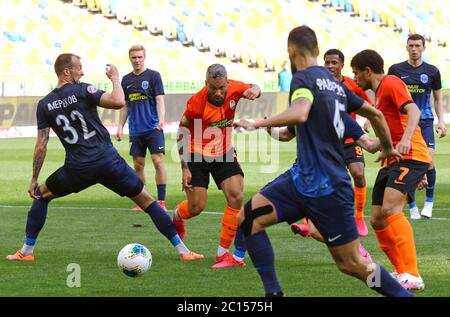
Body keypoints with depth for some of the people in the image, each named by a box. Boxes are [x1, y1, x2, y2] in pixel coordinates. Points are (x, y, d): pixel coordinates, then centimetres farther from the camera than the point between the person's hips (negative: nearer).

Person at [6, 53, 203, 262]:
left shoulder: (44, 105, 4)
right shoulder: (82, 91, -5)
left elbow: (41, 147, 3)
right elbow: (118, 102, -17)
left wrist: (34, 179, 11)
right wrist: (115, 78, 1)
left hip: (77, 167, 2)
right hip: (108, 162, -2)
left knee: (41, 195, 26)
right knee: (147, 201, 8)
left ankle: (27, 251, 21)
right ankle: (182, 250, 5)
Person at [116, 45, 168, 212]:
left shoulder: (153, 75, 0)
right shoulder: (126, 80, 12)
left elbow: (159, 100, -5)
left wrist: (161, 120, -19)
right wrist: (120, 127, 13)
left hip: (153, 128, -4)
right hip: (135, 130, 4)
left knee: (158, 161, -11)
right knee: (138, 165, 5)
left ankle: (161, 201, -9)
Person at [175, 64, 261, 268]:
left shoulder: (234, 89, -16)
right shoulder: (196, 102, -26)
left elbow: (253, 89, 9)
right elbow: (182, 132, -12)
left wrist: (255, 90, -18)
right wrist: (185, 168, -12)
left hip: (224, 153, 4)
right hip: (198, 155, -4)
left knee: (236, 197, -15)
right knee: (196, 208, -3)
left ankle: (223, 253, -7)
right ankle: (177, 216, 38)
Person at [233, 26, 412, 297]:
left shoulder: (304, 78, -9)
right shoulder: (335, 84, 15)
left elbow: (299, 113, -31)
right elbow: (375, 114, 25)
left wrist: (257, 123, -23)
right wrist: (388, 148, 41)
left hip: (326, 187, -8)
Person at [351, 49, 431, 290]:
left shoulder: (391, 83, -5)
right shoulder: (379, 92, 24)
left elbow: (413, 110, -21)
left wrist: (406, 140, -37)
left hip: (409, 155, -10)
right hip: (391, 160, 10)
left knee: (390, 209, -26)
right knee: (378, 221, 4)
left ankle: (411, 275, -31)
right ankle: (402, 272, 12)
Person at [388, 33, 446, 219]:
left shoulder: (432, 71, 6)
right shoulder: (396, 70, 3)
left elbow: (438, 99, 14)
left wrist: (441, 121, 3)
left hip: (425, 122, 0)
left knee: (428, 160, -16)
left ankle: (429, 202, 1)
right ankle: (412, 207, 7)